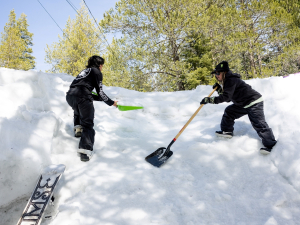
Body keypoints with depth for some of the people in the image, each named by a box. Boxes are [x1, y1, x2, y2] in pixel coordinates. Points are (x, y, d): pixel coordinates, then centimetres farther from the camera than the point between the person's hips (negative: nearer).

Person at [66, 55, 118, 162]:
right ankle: (85, 151, -16)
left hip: (70, 96, 7)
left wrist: (102, 98, 35)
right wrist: (111, 102, 17)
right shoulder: (96, 71, 13)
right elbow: (100, 92, 6)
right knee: (87, 124, -4)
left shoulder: (85, 71, 33)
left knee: (78, 112, 39)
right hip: (82, 96, -7)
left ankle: (78, 128, 21)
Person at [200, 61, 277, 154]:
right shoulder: (228, 81, 11)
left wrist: (209, 100, -35)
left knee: (258, 124, -15)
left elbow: (226, 97, -33)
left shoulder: (231, 80, -21)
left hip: (254, 103, -11)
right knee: (229, 111, 12)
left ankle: (270, 145, -8)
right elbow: (228, 99, 10)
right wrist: (219, 89, 0)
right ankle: (227, 131, 23)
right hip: (243, 104, 11)